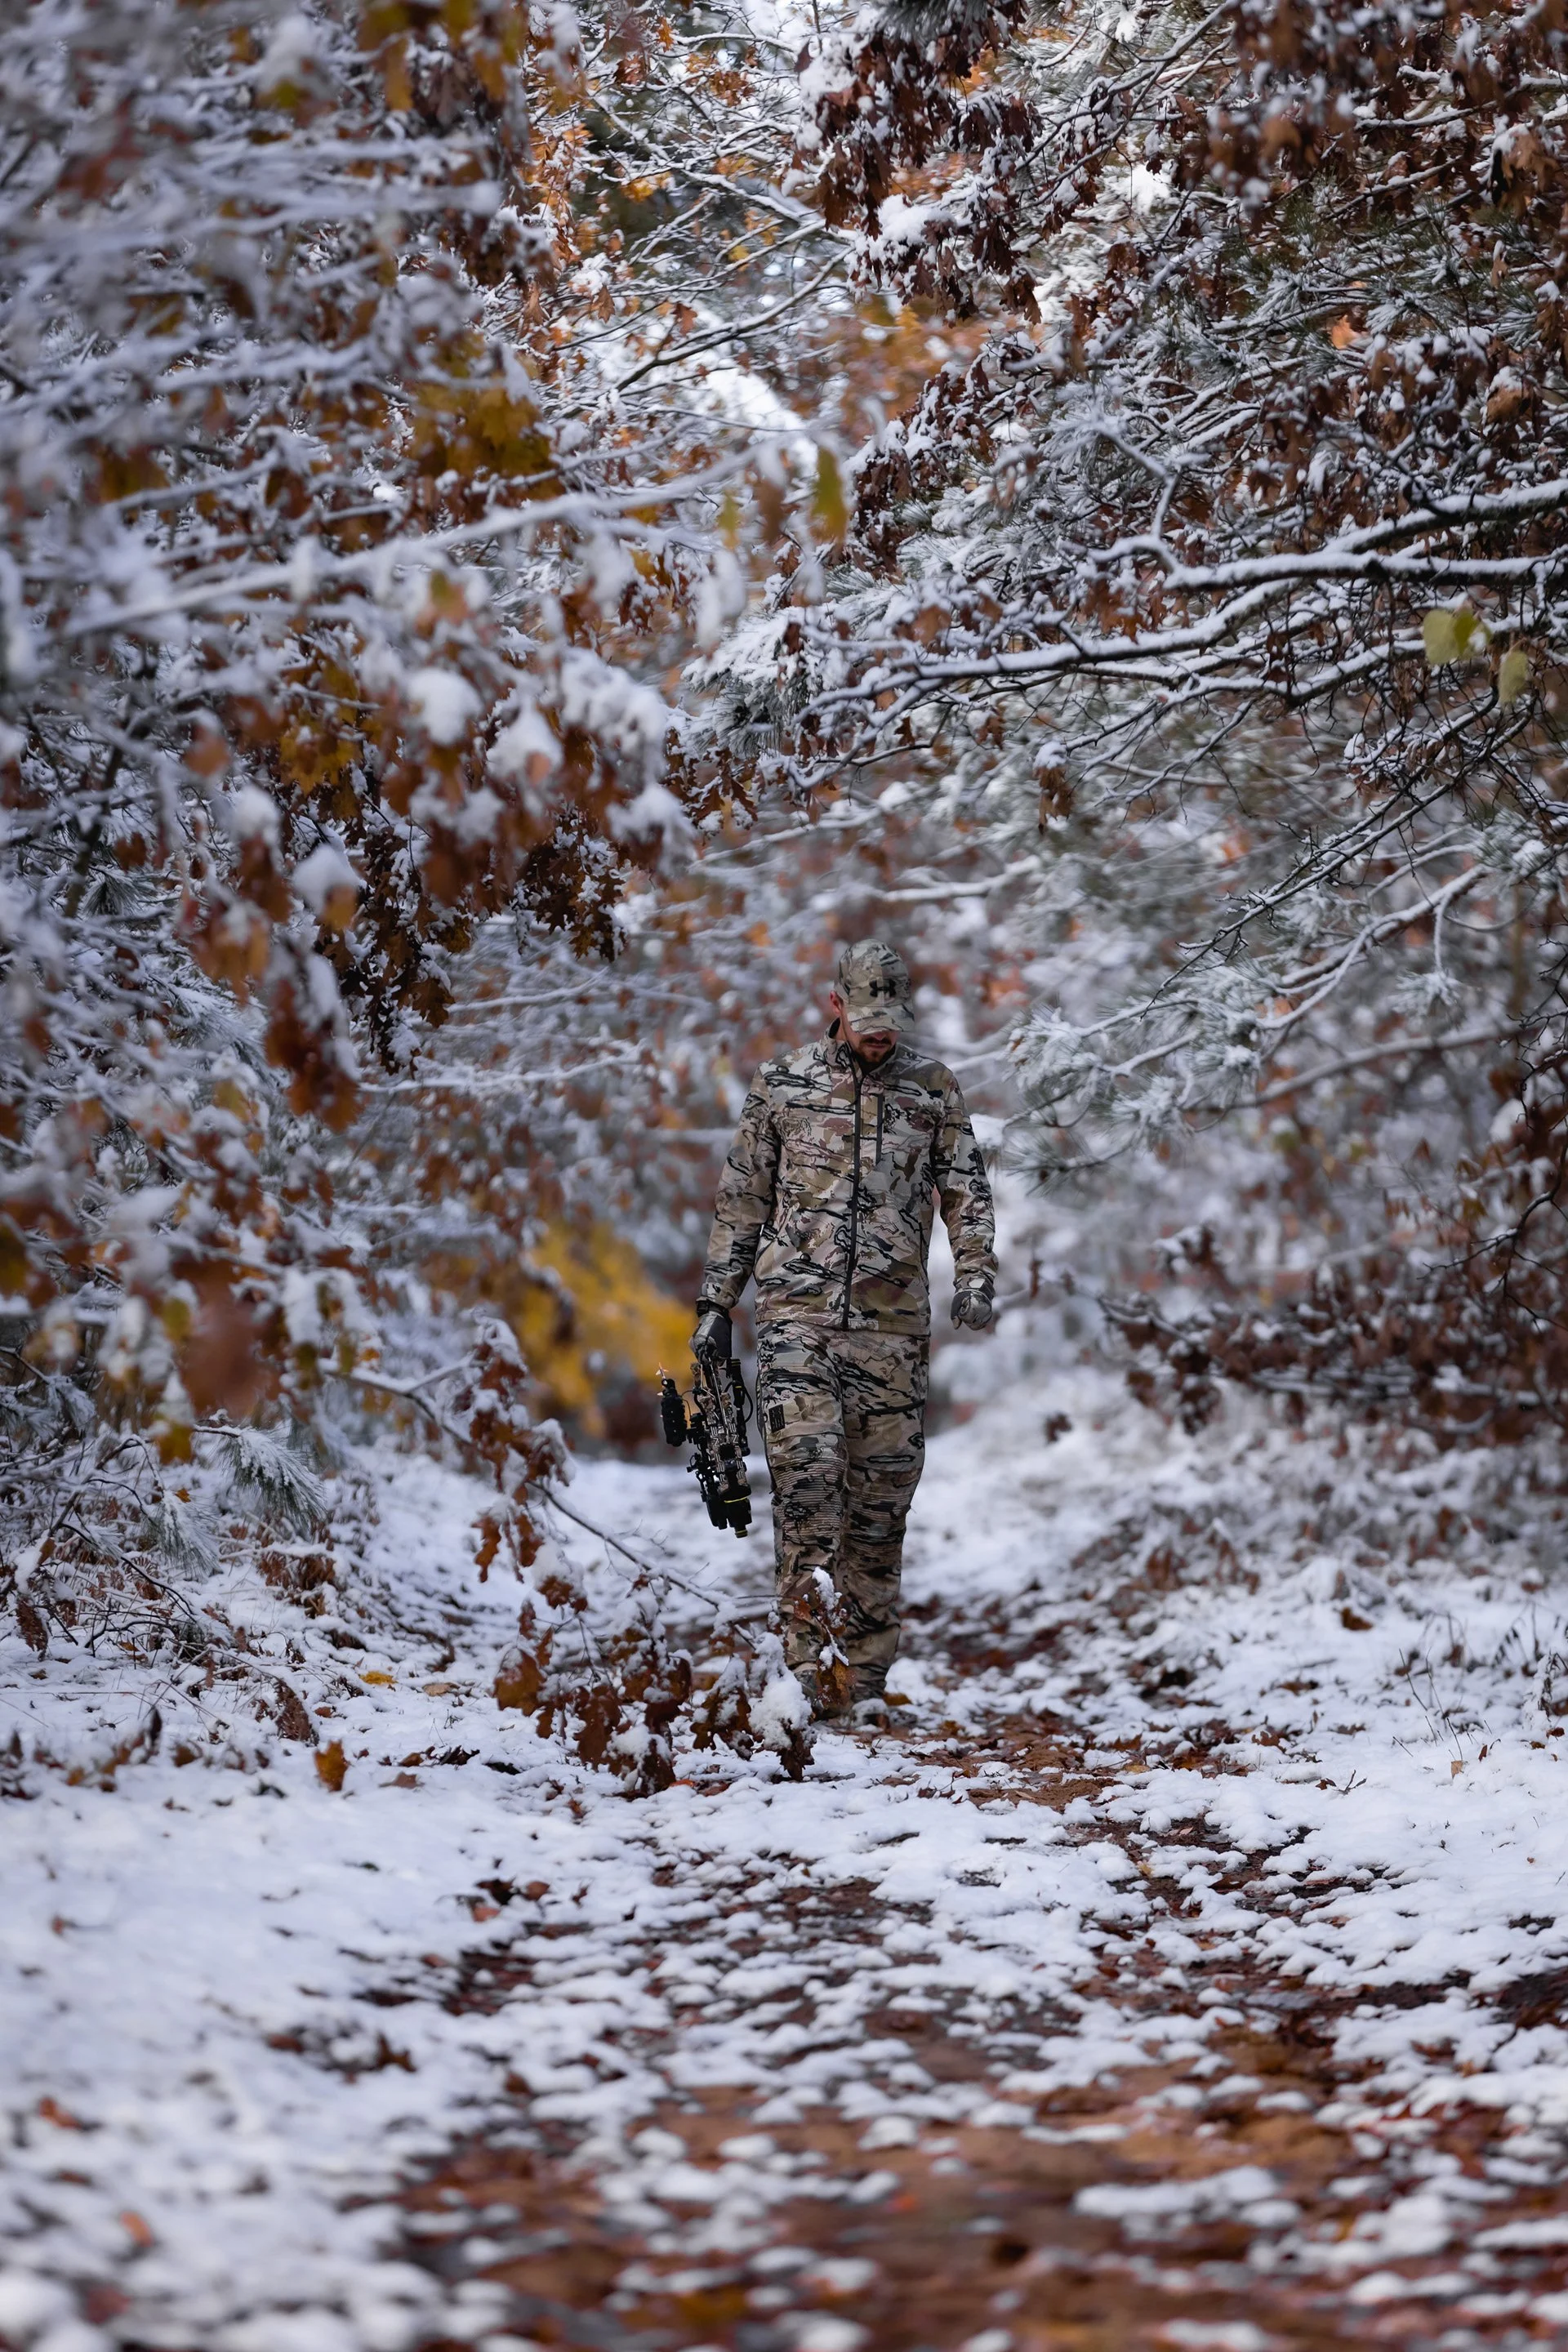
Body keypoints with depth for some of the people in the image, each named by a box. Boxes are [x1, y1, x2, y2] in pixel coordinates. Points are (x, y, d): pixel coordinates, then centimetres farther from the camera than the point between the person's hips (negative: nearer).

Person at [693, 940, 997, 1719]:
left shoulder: (932, 1087, 11)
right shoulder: (782, 1085, 9)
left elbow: (965, 1189, 10)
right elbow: (740, 1201, 13)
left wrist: (975, 1273, -7)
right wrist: (717, 1303, 11)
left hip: (893, 1316, 1)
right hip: (797, 1307, -1)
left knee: (882, 1486, 1)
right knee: (806, 1465, -16)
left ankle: (864, 1670, 9)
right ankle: (815, 1658, -17)